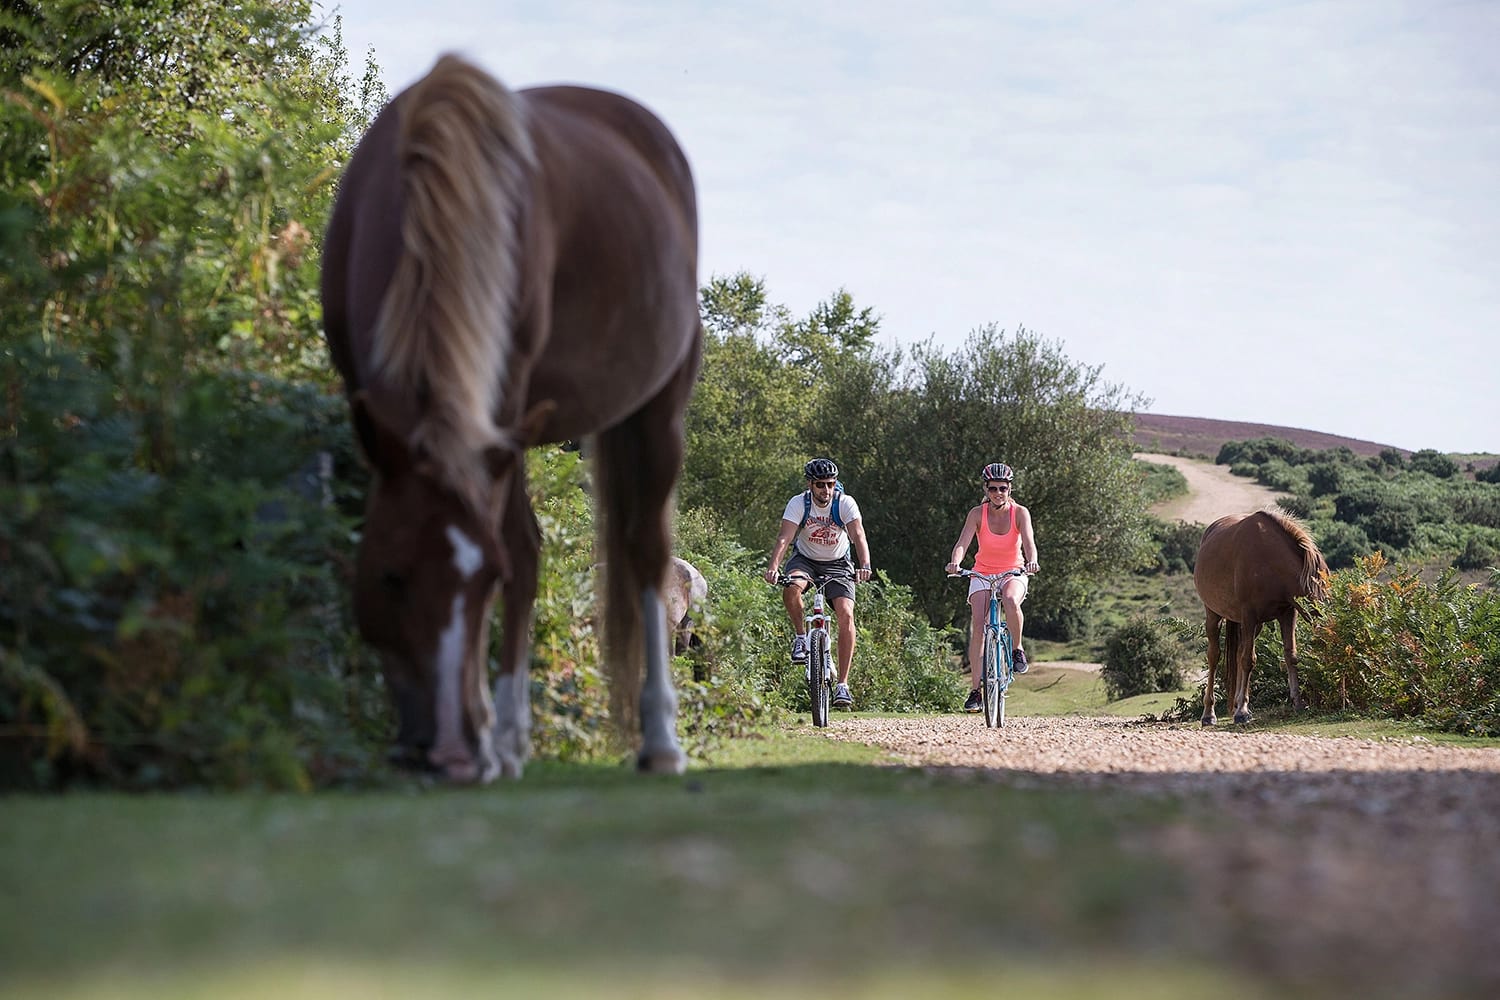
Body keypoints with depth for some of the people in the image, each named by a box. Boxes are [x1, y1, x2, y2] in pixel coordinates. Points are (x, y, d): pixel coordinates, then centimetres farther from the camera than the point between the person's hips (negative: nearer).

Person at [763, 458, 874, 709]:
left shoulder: (845, 503, -18)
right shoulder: (798, 504, -18)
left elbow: (858, 535, -30)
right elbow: (784, 537, -28)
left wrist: (865, 565, -49)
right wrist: (773, 566, -46)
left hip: (837, 563, 0)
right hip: (805, 559, 0)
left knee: (846, 614, -20)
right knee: (791, 587, -36)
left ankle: (842, 685, -17)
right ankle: (800, 636, -9)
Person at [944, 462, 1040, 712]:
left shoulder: (1019, 513, -11)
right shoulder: (977, 514, -11)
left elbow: (1028, 541, -25)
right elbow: (962, 543, -22)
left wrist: (1032, 561, -47)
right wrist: (955, 562, -43)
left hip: (1013, 572, -1)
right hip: (983, 573, 1)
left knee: (1011, 601, -36)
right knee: (977, 623, -18)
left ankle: (1017, 650, -9)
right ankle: (976, 689, -16)